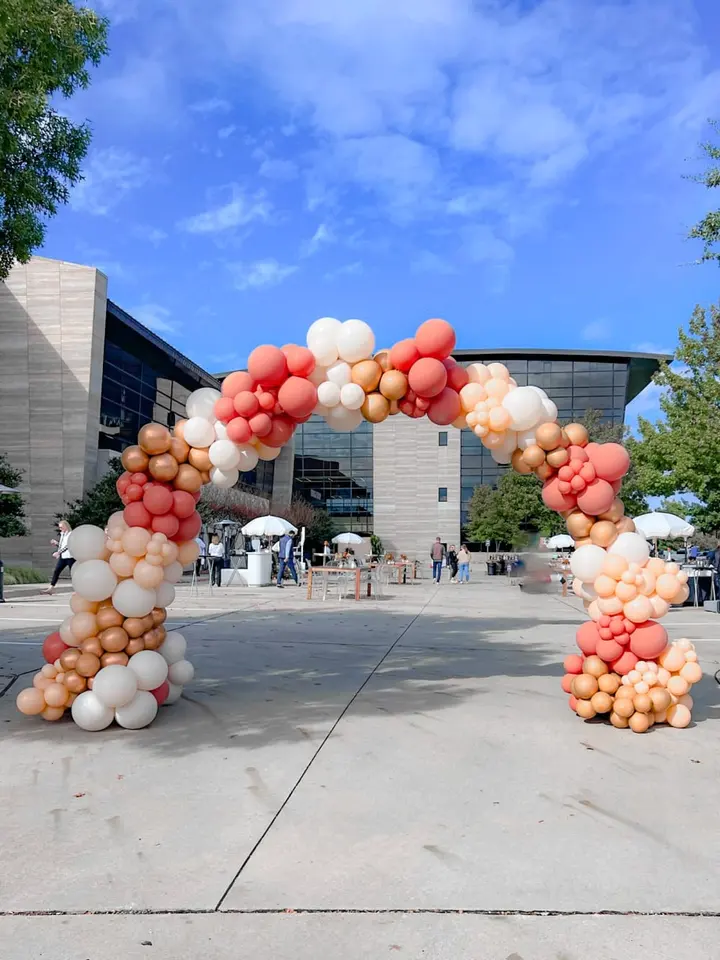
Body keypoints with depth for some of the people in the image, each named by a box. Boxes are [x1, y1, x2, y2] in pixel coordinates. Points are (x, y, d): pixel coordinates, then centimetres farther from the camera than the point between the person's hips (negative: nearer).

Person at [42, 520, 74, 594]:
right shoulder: (62, 534, 16)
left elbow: (67, 546, -20)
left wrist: (58, 552, -26)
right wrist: (56, 543, 4)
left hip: (70, 557, -8)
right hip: (63, 557, 8)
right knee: (56, 571, -1)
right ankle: (51, 589, -2)